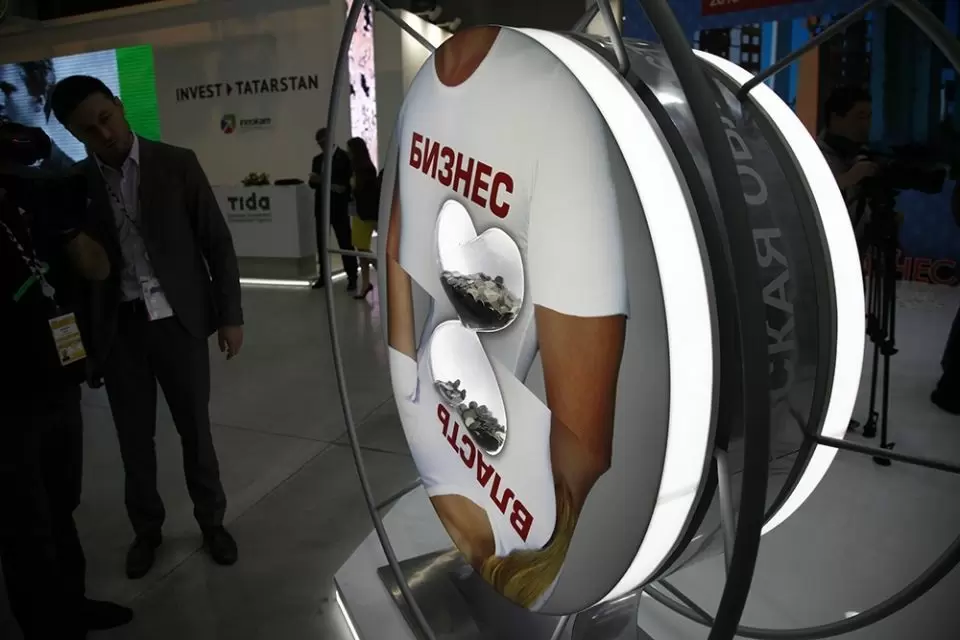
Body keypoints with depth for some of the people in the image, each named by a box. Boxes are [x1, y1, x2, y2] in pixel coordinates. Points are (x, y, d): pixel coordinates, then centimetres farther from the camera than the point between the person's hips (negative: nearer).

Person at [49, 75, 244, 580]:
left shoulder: (177, 164, -3)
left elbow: (217, 242, -2)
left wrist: (230, 315, -5)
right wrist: (84, 338, 0)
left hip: (178, 319, -1)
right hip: (118, 328, 2)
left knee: (195, 430, 10)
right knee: (134, 438, 12)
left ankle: (212, 522, 29)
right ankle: (147, 529, 33)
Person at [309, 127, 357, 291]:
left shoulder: (344, 157, -2)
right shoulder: (317, 159, 14)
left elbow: (351, 181, -5)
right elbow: (313, 183, 14)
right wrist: (314, 180, -9)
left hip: (339, 207, -5)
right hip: (321, 206, 6)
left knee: (345, 243, -3)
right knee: (321, 243, 7)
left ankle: (352, 277, 2)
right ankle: (323, 276, 15)